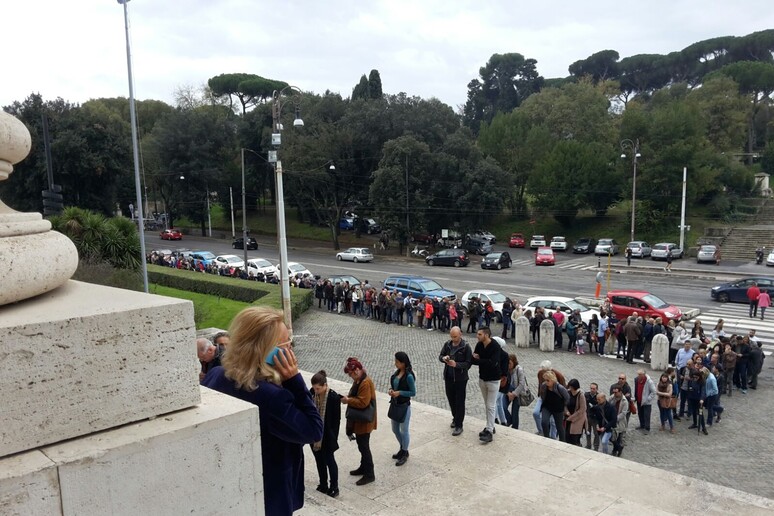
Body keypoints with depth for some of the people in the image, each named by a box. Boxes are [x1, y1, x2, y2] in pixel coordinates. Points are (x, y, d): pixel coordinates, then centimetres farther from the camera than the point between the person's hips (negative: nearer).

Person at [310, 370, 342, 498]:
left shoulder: (334, 397, -20)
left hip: (327, 436, -5)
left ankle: (334, 488, 21)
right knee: (319, 460, 16)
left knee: (329, 460, 6)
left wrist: (334, 437, -12)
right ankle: (323, 485, 31)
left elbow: (337, 419, -13)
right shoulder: (312, 393, -7)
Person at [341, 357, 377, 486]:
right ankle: (363, 468, 35)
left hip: (364, 422, -10)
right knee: (362, 445, 20)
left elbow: (363, 402, -28)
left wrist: (348, 400, -19)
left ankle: (369, 474, 8)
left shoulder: (366, 383, -24)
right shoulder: (358, 380, 8)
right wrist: (348, 398, -1)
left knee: (364, 446, -1)